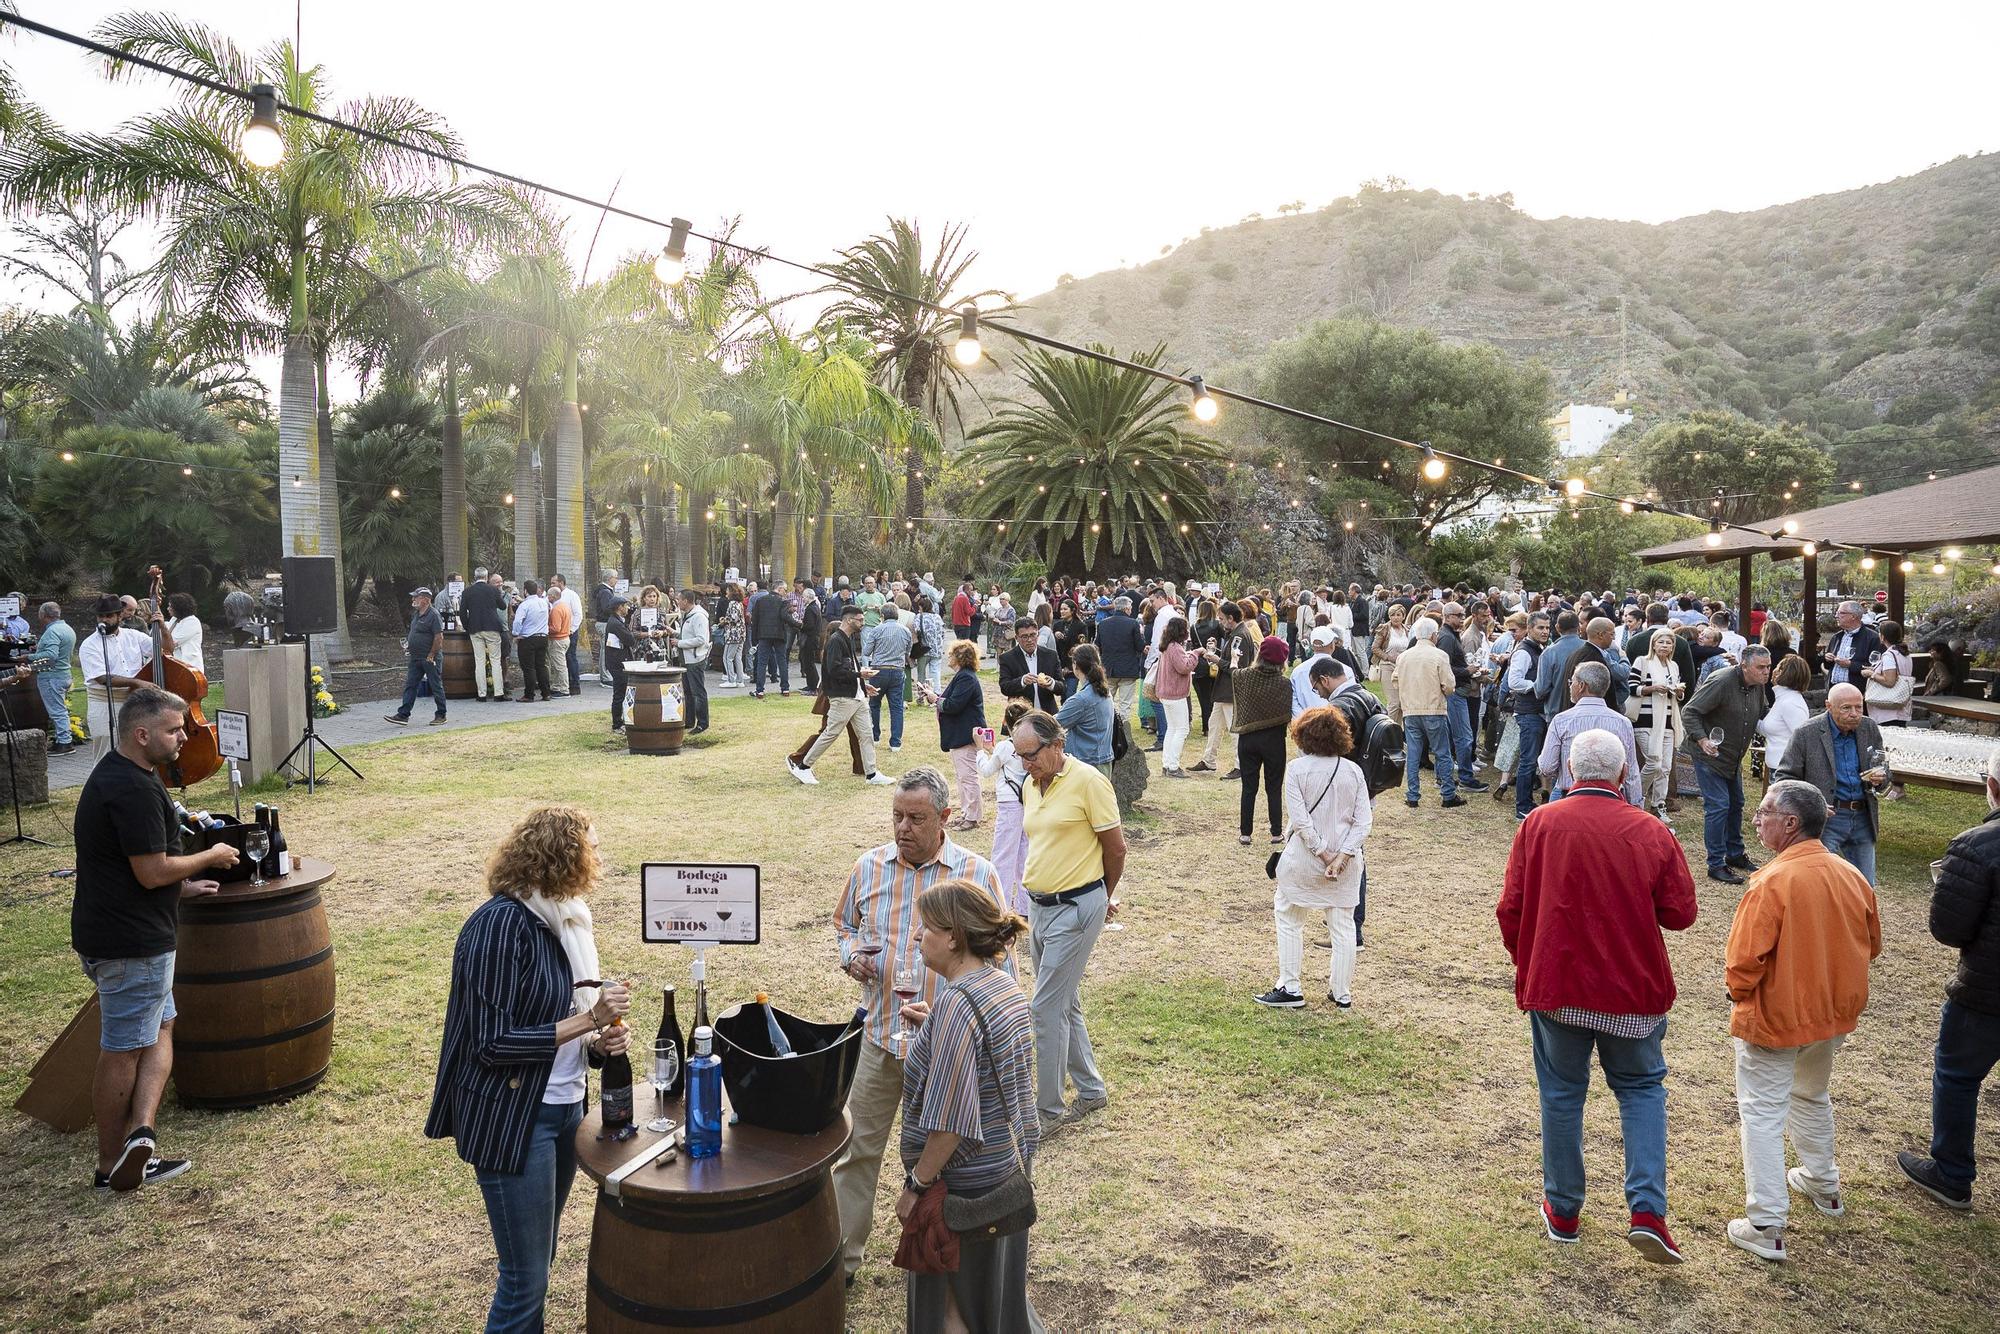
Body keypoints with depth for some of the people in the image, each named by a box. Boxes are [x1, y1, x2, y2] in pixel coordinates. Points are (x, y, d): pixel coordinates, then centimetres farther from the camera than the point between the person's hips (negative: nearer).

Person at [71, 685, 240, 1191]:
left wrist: (182, 887, 16)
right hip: (133, 944, -10)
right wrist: (210, 858, -7)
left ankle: (140, 1131, 7)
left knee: (159, 1029, 16)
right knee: (124, 1051, 1)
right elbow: (153, 871, -23)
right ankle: (112, 1165, 13)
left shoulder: (115, 775, 11)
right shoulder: (134, 789, -23)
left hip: (110, 933, 10)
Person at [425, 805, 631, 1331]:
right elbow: (493, 1044, -21)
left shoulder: (563, 919, 6)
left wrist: (599, 1041, -3)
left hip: (564, 1108, 8)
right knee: (526, 1278, 2)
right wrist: (589, 1019, -21)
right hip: (512, 1119, -8)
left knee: (537, 1260, 20)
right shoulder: (501, 924, -19)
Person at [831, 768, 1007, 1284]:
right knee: (858, 1147, 12)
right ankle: (841, 1253, 29)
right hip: (879, 1034, 2)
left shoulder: (977, 873, -8)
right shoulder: (869, 867, -1)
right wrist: (852, 955, -7)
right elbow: (844, 923, 14)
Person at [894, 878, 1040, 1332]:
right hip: (1011, 1163, 9)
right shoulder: (1005, 984, 1)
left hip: (967, 1183, -9)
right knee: (995, 1291, 25)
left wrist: (916, 1185, -17)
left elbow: (951, 1121, -28)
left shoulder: (957, 1003, -27)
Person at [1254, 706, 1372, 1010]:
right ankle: (1342, 994, 22)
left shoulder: (1297, 769, -12)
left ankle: (1290, 989, 16)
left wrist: (1323, 854, -11)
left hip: (1303, 859, -3)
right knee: (1343, 926, 14)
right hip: (1346, 861, 3)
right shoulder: (1354, 771, -2)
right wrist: (1341, 857, -12)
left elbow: (1300, 820, -17)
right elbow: (1363, 821, -7)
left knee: (1289, 921, 14)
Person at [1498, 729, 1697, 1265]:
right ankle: (1647, 1211, 7)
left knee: (1561, 1094, 14)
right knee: (1641, 1088, 19)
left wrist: (1524, 961, 10)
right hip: (1633, 987, 1)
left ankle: (1562, 1211, 26)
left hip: (1555, 984, 0)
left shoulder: (1539, 824, -9)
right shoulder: (1653, 833, -7)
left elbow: (1511, 909, -7)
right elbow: (1680, 914, -2)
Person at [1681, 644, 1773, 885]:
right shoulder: (1721, 682, -24)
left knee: (1736, 804, 18)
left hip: (1733, 757, 9)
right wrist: (1701, 739, -35)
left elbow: (1762, 712, 21)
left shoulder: (1757, 686, 2)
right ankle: (1716, 864, -3)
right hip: (1709, 755, -9)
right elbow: (1689, 712, -24)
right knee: (1717, 806, -10)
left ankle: (1735, 854, 34)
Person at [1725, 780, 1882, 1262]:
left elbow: (1744, 959, -25)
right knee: (1812, 1097, 28)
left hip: (1774, 1019, -7)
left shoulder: (1772, 882, -25)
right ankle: (1823, 1185, 46)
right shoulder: (1851, 877, -5)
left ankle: (1766, 1226, 5)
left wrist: (1739, 996, -5)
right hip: (1834, 1014, 7)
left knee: (1762, 1114, 3)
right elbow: (1870, 946, 9)